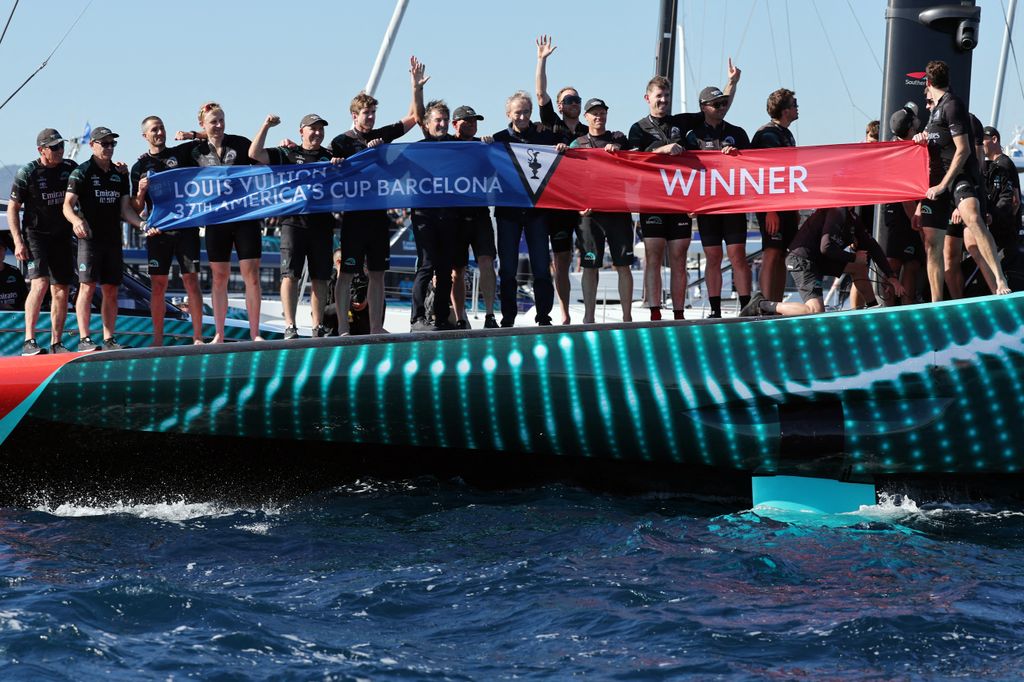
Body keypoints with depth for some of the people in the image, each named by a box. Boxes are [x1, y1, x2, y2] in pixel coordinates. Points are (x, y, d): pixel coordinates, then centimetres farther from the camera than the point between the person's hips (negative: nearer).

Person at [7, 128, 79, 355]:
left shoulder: (71, 168, 4)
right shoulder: (27, 173, -7)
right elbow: (12, 209, -3)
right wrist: (18, 242, -13)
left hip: (62, 236, 5)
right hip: (35, 235, -5)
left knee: (61, 291, 4)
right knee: (40, 283, -21)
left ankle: (56, 344, 12)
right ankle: (29, 341, -23)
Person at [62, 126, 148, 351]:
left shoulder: (120, 174, 14)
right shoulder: (81, 172, -1)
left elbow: (125, 208, 12)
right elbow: (68, 205, -8)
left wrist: (141, 223, -7)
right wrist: (76, 221, -29)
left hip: (113, 238, 5)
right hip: (90, 238, -5)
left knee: (111, 290, 6)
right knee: (88, 286, -10)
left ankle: (109, 339, 10)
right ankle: (84, 339, -10)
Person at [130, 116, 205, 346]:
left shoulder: (181, 153, 9)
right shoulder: (140, 167, 10)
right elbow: (136, 209, 11)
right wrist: (141, 192, -9)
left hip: (186, 227, -1)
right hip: (157, 231, 1)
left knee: (191, 280, -4)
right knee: (158, 284, -1)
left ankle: (198, 336, -3)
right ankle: (158, 339, 3)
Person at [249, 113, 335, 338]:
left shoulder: (330, 157, 15)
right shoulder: (287, 154, 8)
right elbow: (255, 154, 0)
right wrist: (266, 126, -6)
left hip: (322, 223, 3)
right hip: (293, 221, -3)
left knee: (320, 278, 4)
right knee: (290, 275, -8)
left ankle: (318, 327, 10)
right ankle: (290, 327, -9)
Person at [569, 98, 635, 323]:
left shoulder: (619, 139, 15)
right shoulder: (577, 144, 13)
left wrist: (618, 150, -8)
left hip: (619, 209, 0)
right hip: (590, 212, 0)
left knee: (623, 265, -1)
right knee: (590, 266, -1)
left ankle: (627, 317, 2)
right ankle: (589, 317, 4)